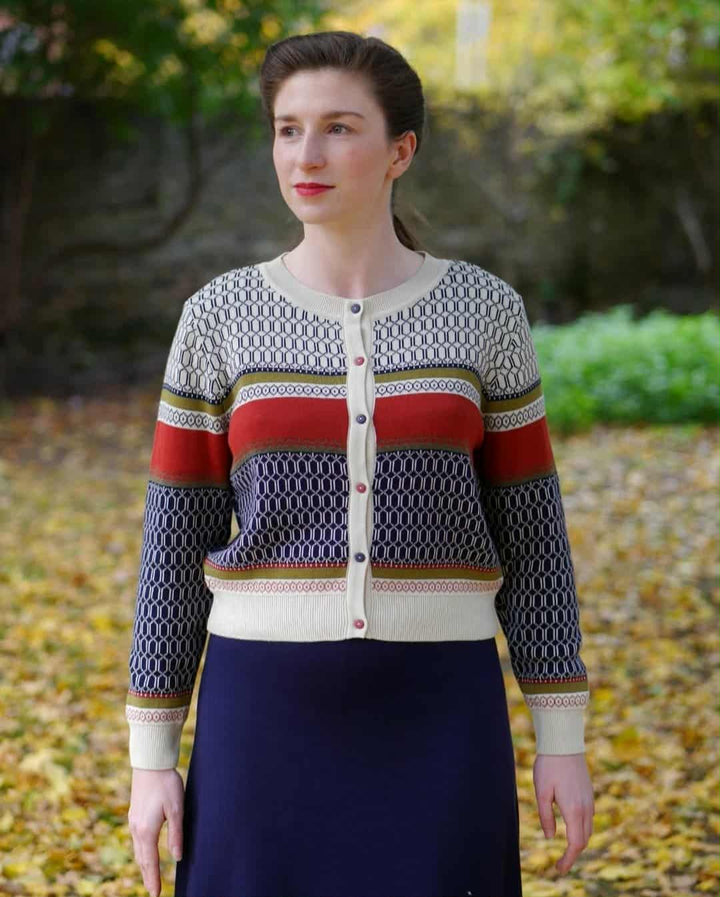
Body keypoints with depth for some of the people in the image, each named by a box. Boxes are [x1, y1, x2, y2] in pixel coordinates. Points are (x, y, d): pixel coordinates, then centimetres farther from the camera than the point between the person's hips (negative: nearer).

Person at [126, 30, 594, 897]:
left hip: (434, 719, 0)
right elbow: (175, 543, 3)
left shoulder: (482, 311, 1)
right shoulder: (221, 319, 0)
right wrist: (151, 758, 1)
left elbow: (530, 532, 4)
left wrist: (562, 739, 2)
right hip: (272, 714, 0)